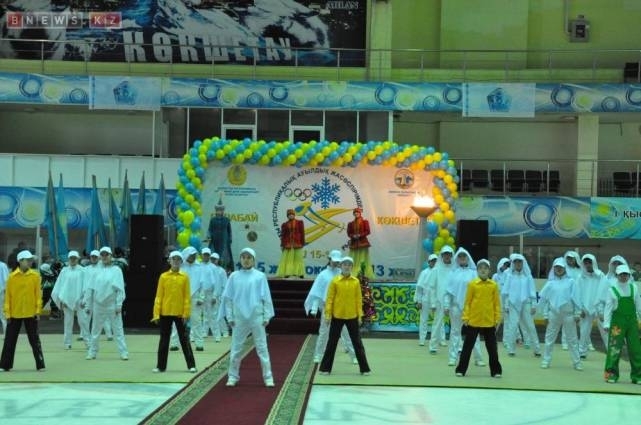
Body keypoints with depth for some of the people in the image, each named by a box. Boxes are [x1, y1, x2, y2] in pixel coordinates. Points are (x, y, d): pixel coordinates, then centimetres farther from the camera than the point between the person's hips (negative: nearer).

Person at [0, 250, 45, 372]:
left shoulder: (35, 276, -2)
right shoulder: (12, 277, -4)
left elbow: (38, 294, -1)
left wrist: (38, 310, -6)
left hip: (30, 313, 0)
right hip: (15, 314, 0)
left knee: (34, 340, 5)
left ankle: (40, 365, 11)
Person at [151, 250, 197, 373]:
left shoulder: (185, 277, -1)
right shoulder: (163, 276, 1)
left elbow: (187, 297, -1)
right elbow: (158, 296, 1)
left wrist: (186, 313, -6)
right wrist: (156, 314, -4)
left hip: (180, 313, -1)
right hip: (165, 313, 1)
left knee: (184, 339, 4)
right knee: (164, 340, 9)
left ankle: (191, 365, 10)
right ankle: (161, 366, 17)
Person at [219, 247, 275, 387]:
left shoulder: (260, 276, -1)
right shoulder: (234, 276, 2)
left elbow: (266, 297, 1)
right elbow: (228, 298, 5)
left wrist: (267, 316, -2)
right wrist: (230, 316, 1)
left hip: (256, 317, -1)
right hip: (239, 317, 1)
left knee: (262, 348, 3)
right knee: (236, 348, 7)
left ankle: (268, 377, 9)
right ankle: (233, 376, 18)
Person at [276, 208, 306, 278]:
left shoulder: (299, 223, 5)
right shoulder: (284, 225, 7)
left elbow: (302, 233, 3)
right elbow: (283, 235, 6)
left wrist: (302, 243, -3)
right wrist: (282, 245, 1)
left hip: (297, 244, -1)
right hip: (287, 244, 1)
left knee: (298, 258, 0)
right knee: (287, 259, -3)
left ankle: (300, 274, 2)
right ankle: (287, 273, -2)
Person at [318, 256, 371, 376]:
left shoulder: (356, 282, 1)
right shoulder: (335, 281, -4)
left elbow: (358, 299, 4)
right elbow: (329, 299, -4)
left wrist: (360, 315, 1)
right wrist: (328, 314, -8)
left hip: (352, 316, 1)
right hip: (337, 316, -1)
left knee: (357, 342, 7)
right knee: (332, 342, 6)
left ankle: (364, 368, 15)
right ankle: (325, 368, 15)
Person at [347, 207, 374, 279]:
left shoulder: (365, 222, 4)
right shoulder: (351, 223, 13)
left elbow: (367, 231, -4)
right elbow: (349, 233, 8)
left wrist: (360, 235, -16)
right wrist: (353, 236, -12)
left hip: (363, 242, -3)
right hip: (354, 243, 3)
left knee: (363, 259, -5)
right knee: (354, 260, -2)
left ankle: (365, 275, -5)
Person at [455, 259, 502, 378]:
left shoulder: (494, 285, 1)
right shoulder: (472, 284, -3)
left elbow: (497, 303, 4)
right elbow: (467, 302, -1)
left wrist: (497, 319, 1)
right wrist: (465, 317, -5)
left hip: (489, 322, 1)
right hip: (473, 321, -1)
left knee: (492, 348, 9)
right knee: (468, 346, 7)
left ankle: (496, 370, 21)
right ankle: (461, 369, 16)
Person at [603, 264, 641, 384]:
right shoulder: (612, 289, 0)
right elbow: (608, 307, -2)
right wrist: (606, 323, -8)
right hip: (617, 321, -3)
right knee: (614, 348, -5)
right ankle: (611, 374, 3)